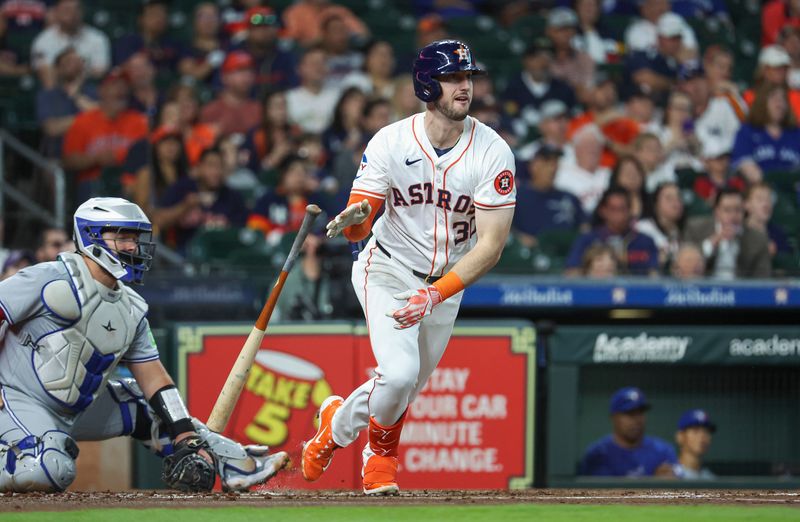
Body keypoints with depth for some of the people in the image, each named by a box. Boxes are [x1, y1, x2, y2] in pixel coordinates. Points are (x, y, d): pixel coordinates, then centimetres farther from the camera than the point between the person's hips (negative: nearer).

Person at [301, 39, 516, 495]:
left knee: (404, 392, 10)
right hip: (389, 271, -2)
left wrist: (434, 296, -29)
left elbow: (491, 245, -19)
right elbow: (358, 228, -15)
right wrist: (354, 217, -41)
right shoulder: (392, 142, -17)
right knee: (400, 372, -22)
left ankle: (339, 423, 42)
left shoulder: (493, 153, -17)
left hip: (448, 281, 2)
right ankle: (381, 450, 9)